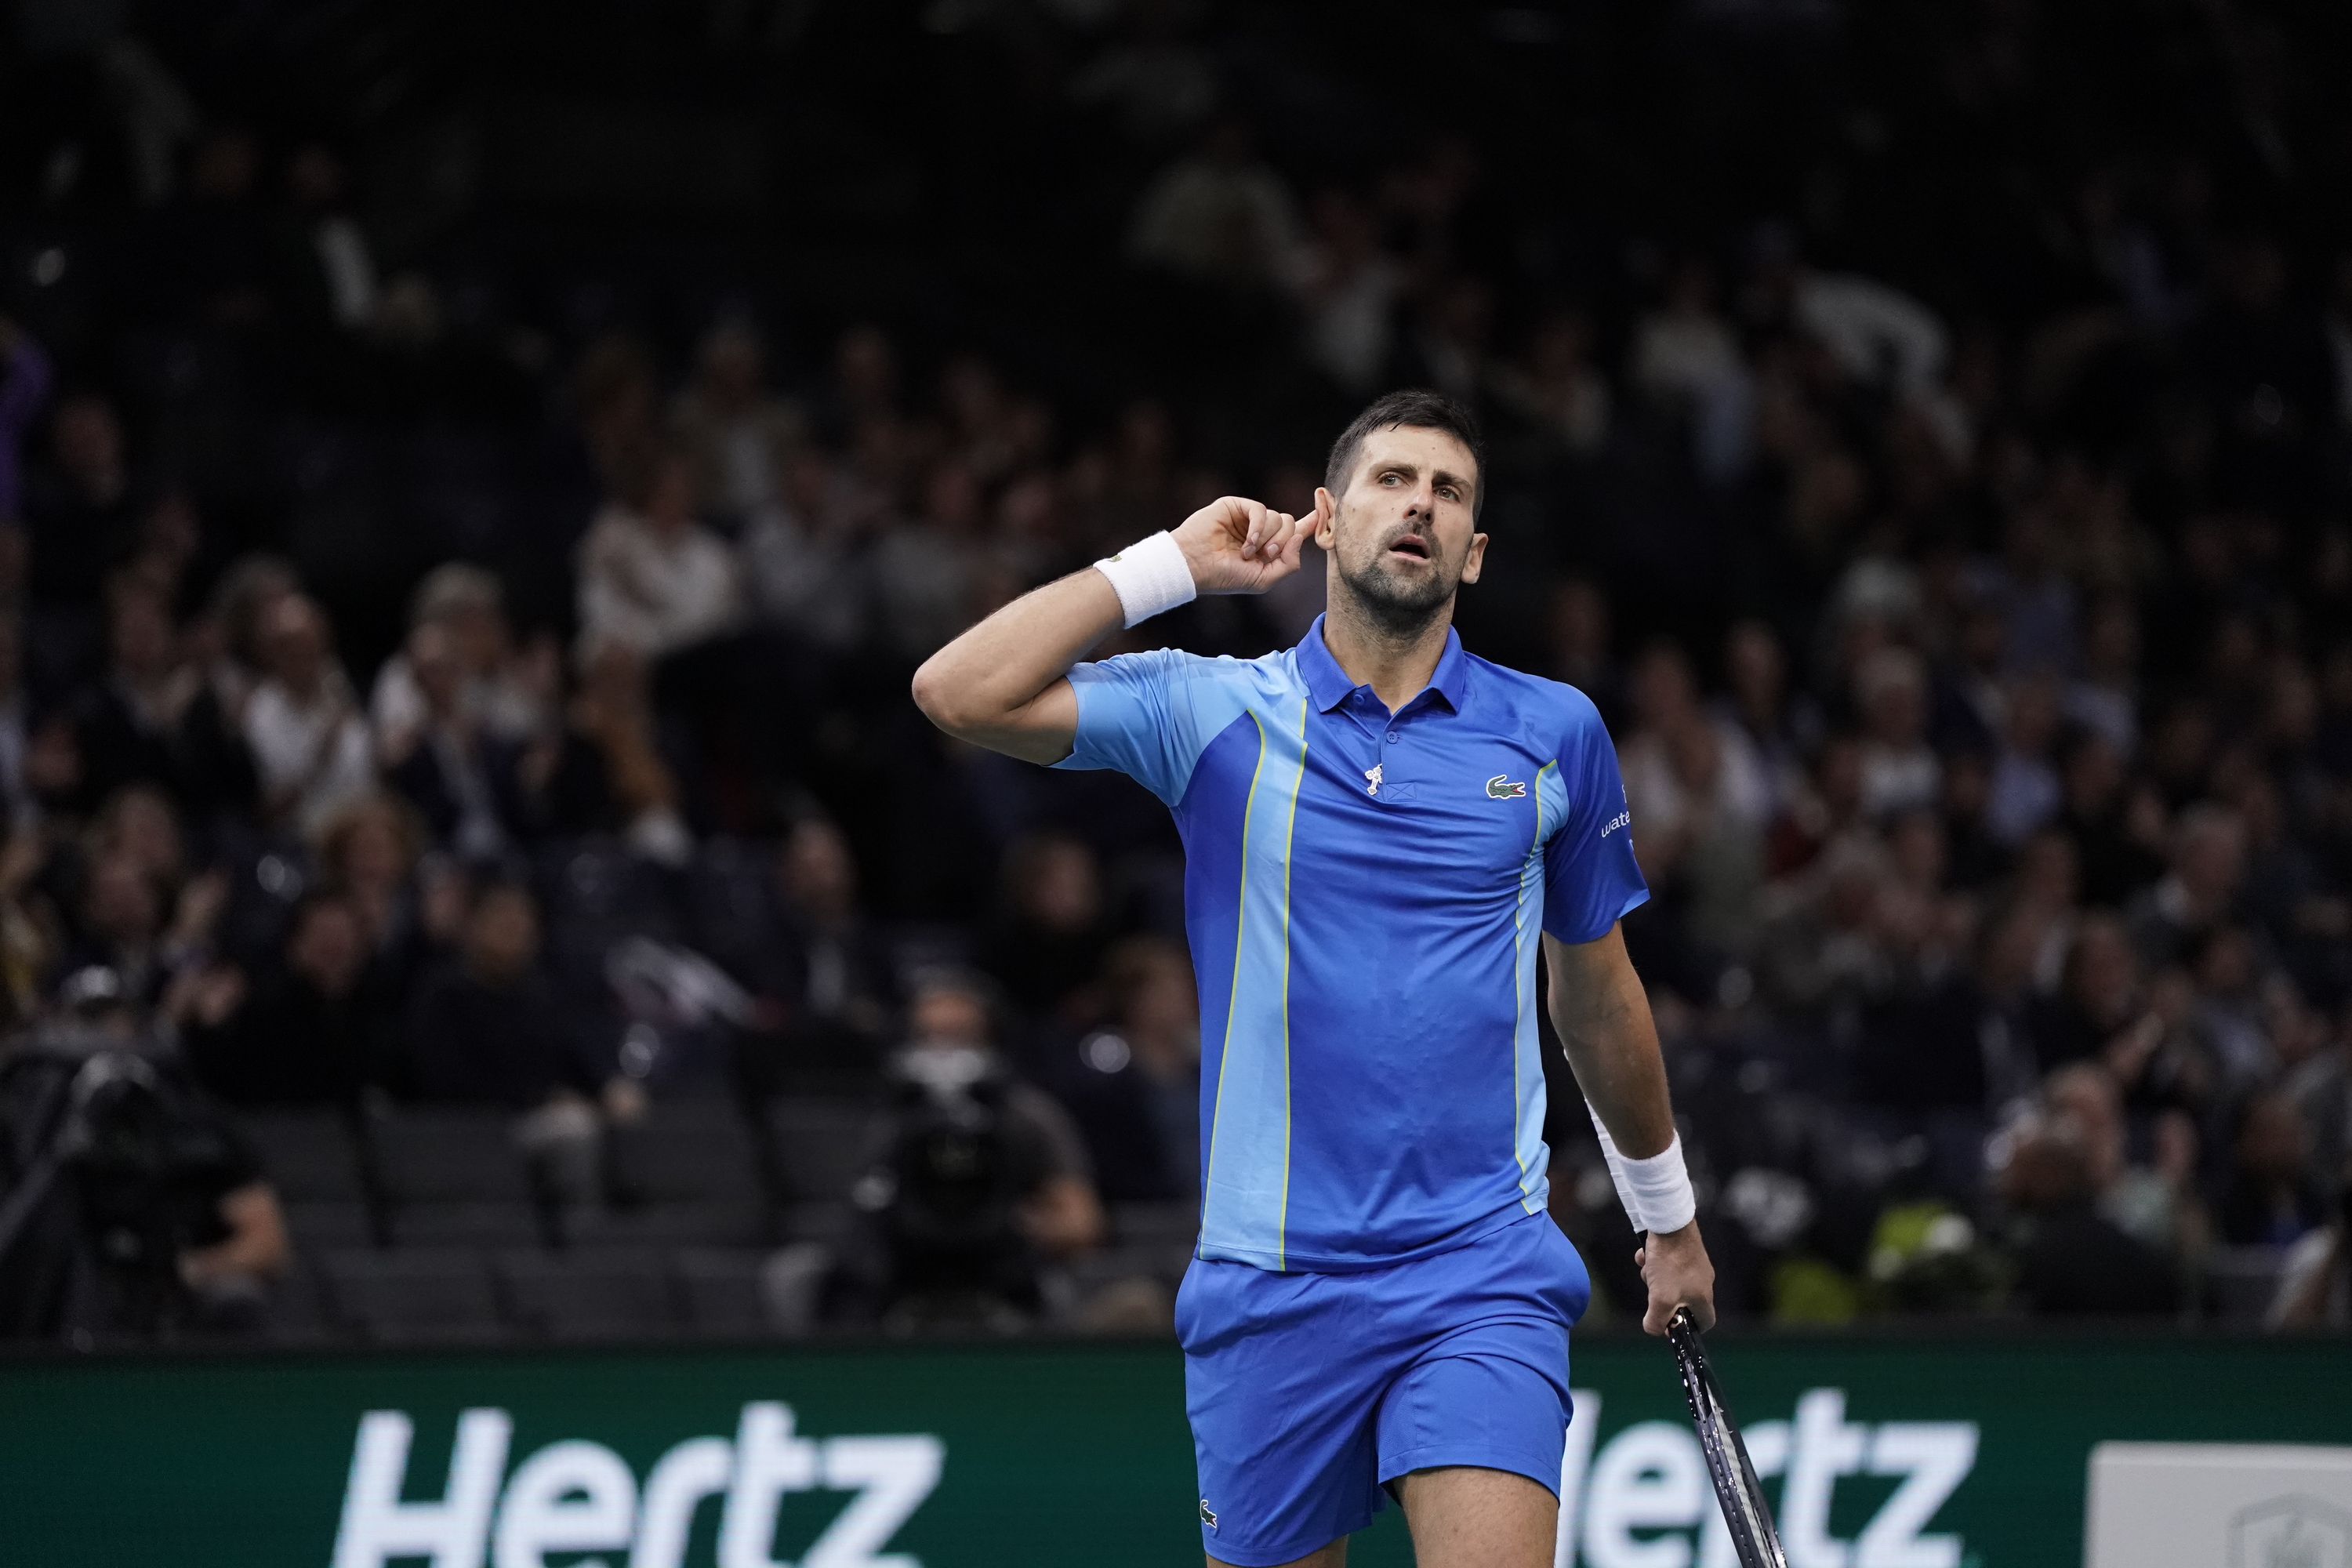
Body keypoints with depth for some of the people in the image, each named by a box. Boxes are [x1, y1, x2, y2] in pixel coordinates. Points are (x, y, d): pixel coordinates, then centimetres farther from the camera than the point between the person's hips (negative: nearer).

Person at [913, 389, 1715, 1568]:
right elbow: (958, 692, -10)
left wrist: (1666, 1213, 28)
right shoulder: (1211, 713, 3)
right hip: (1271, 1282, 0)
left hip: (1483, 1274, 0)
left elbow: (1597, 991, 20)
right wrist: (1173, 565, -4)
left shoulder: (1554, 733, 7)